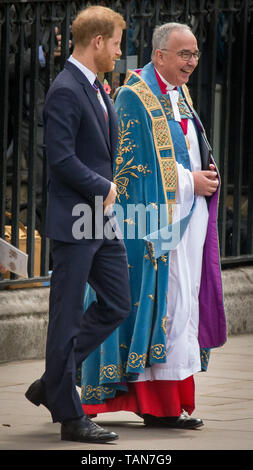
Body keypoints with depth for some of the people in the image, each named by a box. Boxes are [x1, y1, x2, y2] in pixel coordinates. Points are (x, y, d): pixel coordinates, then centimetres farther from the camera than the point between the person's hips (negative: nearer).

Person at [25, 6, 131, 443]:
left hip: (101, 220, 10)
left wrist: (108, 188, 9)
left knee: (116, 305, 12)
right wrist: (104, 188, -13)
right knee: (67, 317, -1)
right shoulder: (65, 92, -16)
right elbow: (61, 158, -23)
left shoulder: (97, 89, 15)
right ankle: (70, 417, 5)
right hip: (75, 223, -10)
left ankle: (52, 383, 22)